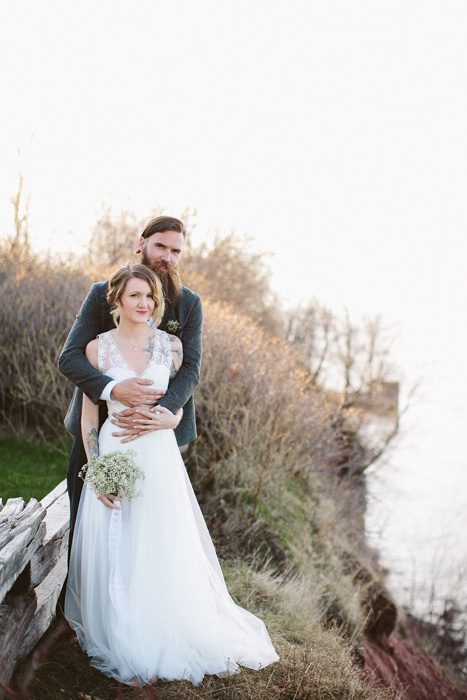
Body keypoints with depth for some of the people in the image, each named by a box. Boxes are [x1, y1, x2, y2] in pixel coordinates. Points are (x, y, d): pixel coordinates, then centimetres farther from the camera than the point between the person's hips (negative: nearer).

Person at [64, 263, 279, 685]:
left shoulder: (171, 345, 3)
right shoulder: (98, 348, -1)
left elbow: (179, 405, 10)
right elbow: (89, 415, 1)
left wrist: (165, 420, -12)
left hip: (160, 456, 1)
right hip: (115, 455, -1)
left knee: (166, 550, 5)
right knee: (116, 552, 4)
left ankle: (166, 637, 24)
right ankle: (121, 641, 22)